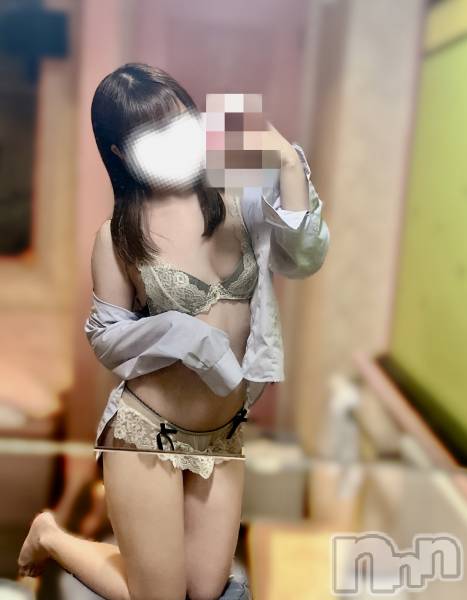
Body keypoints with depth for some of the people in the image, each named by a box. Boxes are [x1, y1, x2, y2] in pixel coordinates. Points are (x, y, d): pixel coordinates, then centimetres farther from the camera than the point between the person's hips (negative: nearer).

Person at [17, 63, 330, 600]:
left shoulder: (237, 201, -4)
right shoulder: (120, 234, -11)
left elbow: (304, 259, -17)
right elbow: (105, 337, -6)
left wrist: (289, 165, -24)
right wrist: (178, 333, -22)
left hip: (223, 433, 4)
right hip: (146, 431, -4)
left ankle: (134, 543, 42)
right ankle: (51, 537, 32)